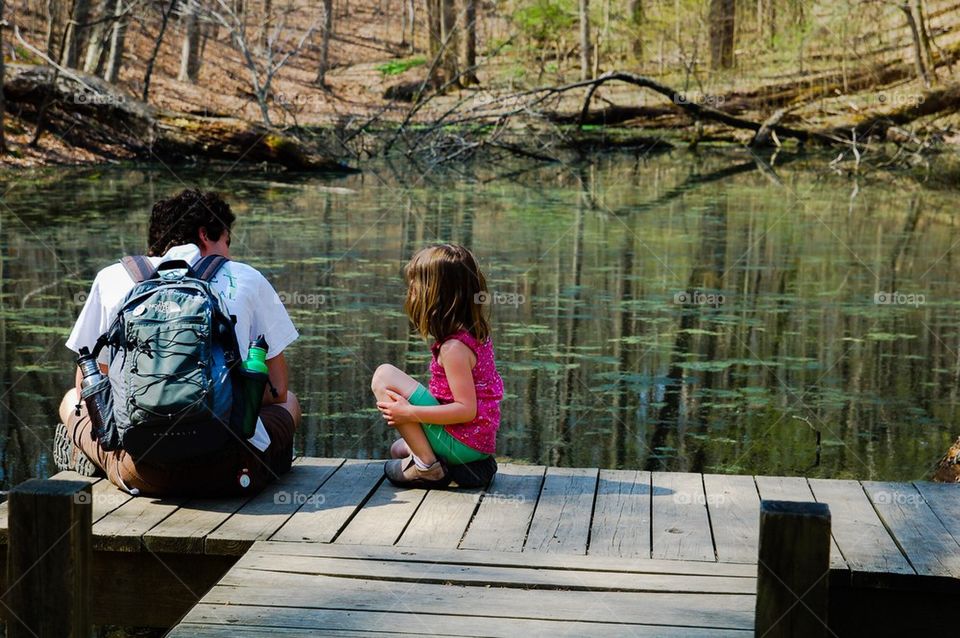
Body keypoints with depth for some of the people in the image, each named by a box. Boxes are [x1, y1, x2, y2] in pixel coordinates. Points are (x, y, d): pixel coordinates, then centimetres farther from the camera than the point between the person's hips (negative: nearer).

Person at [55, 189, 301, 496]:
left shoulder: (113, 278, 11)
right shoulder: (246, 279, 9)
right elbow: (277, 389, 14)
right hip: (232, 470, -2)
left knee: (73, 399, 33)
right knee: (289, 402, 34)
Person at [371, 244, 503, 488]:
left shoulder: (453, 347, -23)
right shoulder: (477, 332, 4)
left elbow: (466, 410, -24)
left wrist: (409, 412, -21)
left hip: (461, 443, -10)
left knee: (384, 376, -13)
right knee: (398, 450, 33)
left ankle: (426, 466, -10)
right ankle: (472, 466, 15)